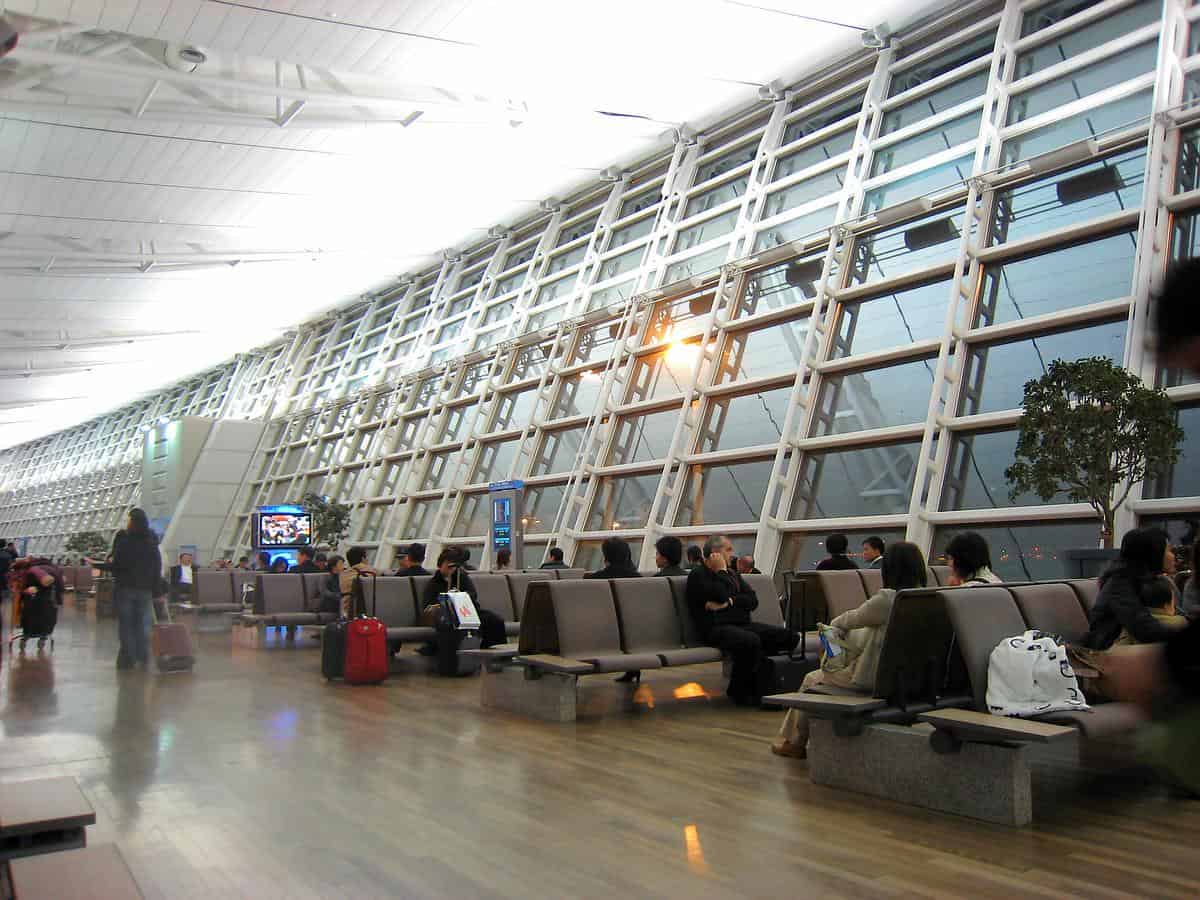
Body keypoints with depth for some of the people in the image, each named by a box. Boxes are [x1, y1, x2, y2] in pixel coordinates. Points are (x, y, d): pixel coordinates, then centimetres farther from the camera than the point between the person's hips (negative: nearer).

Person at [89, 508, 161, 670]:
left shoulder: (123, 540, -12)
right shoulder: (152, 541, 4)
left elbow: (117, 565, -15)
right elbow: (158, 566, 5)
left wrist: (96, 565, -4)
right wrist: (154, 586, 11)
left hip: (125, 587, -4)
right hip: (145, 588, 4)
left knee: (126, 624, 4)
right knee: (142, 624, 9)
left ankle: (127, 659, 5)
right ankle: (143, 659, 9)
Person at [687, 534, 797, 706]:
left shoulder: (732, 573, 23)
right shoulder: (698, 575, 1)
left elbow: (753, 601, 9)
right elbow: (722, 595, -17)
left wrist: (729, 603, -7)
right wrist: (721, 570, -4)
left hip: (742, 624, 8)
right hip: (716, 628, -7)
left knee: (789, 637, -10)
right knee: (751, 641, -37)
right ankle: (740, 692, -14)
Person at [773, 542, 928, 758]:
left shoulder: (886, 598, -23)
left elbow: (852, 619, -6)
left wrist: (834, 624, 17)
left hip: (874, 675, -8)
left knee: (811, 679, 16)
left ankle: (795, 742, 31)